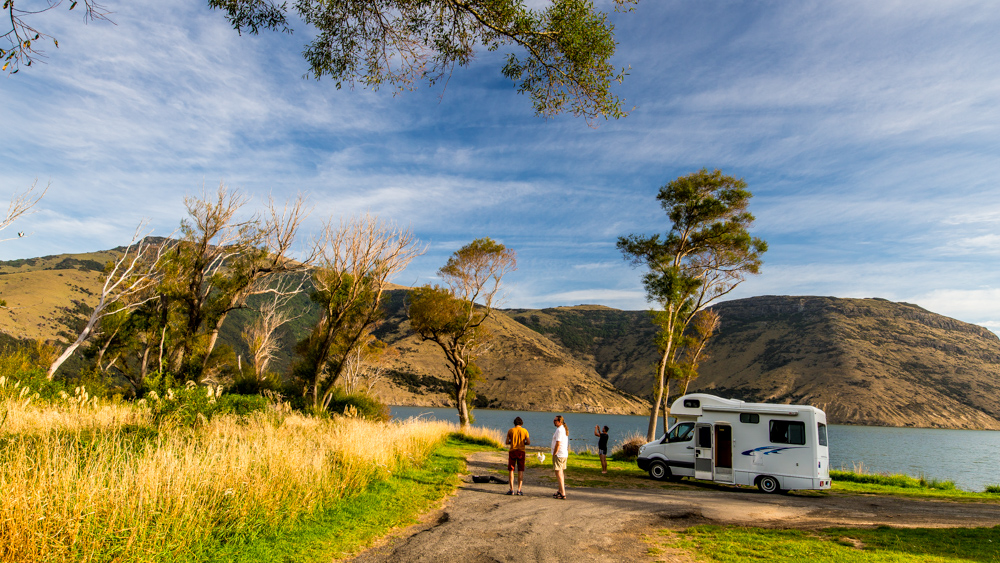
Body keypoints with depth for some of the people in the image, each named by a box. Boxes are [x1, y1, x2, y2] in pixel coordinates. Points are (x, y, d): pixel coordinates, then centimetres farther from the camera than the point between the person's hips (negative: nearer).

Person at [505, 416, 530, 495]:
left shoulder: (510, 431, 2)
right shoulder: (524, 431, 1)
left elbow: (507, 442, 3)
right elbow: (528, 442, -4)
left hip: (512, 451, 0)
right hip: (521, 452, 0)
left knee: (511, 470, 7)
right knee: (520, 471, 4)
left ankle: (512, 490, 7)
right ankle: (519, 490, 1)